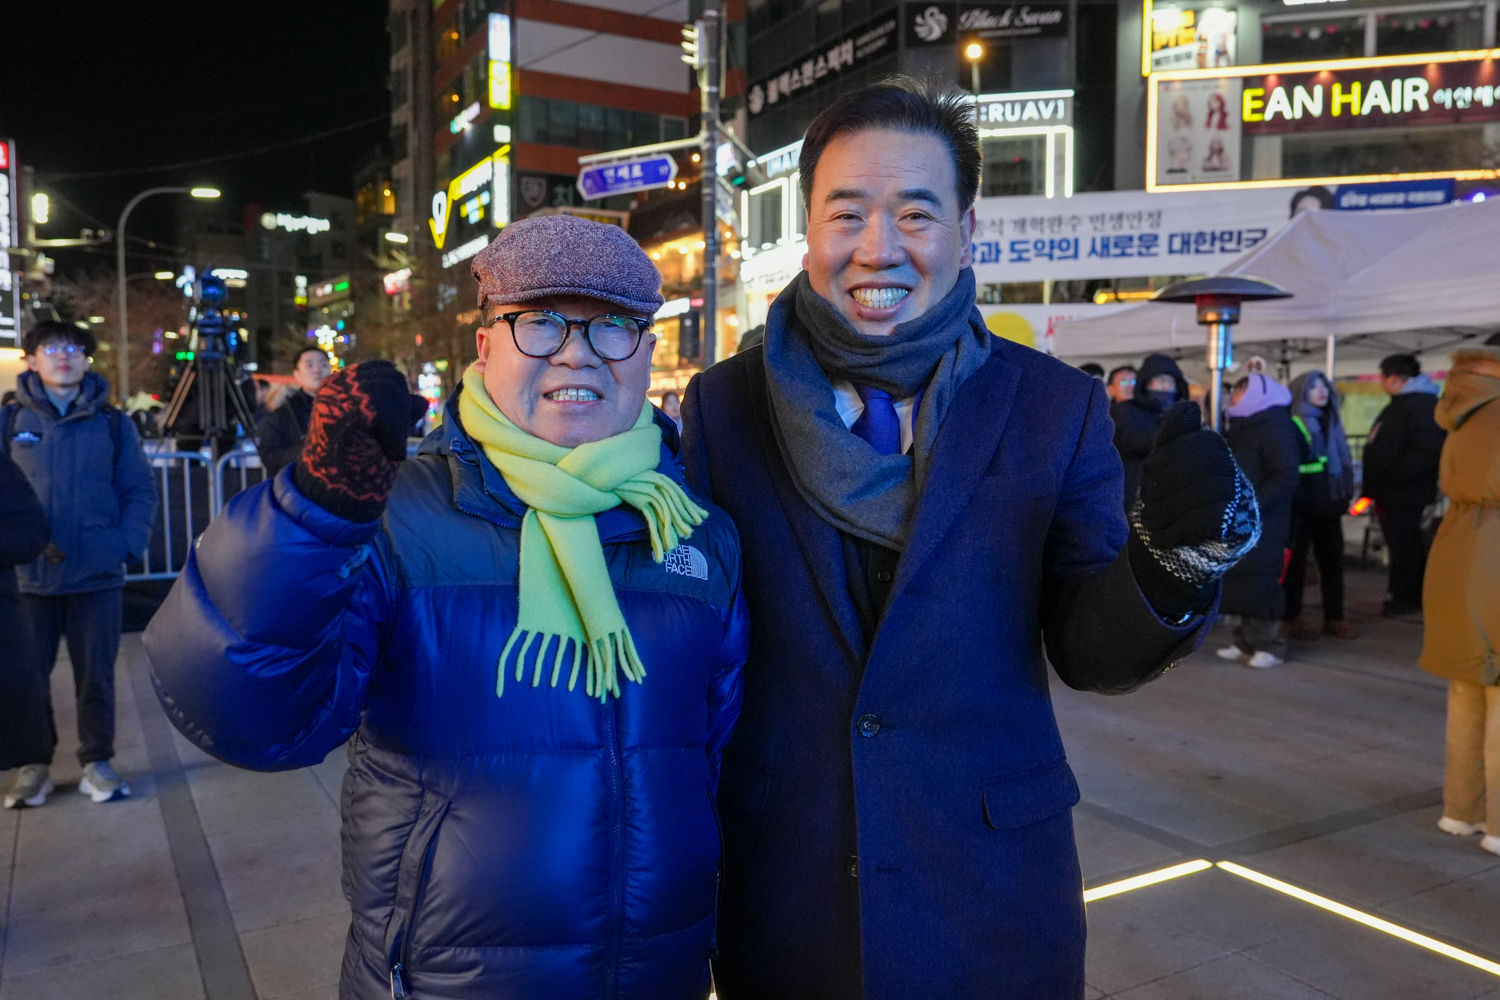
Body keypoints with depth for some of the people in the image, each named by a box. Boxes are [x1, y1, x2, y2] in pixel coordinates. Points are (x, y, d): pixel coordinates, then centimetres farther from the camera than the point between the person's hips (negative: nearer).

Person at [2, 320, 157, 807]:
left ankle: (97, 762, 20)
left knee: (96, 674, 7)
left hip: (97, 575, 0)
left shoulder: (113, 423, 5)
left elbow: (140, 491, 4)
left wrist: (127, 544, -9)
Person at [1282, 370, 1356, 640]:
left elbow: (1342, 461, 21)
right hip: (1302, 507, -7)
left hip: (1328, 505, 7)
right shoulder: (1293, 426, -8)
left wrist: (1344, 496, 15)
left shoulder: (1332, 423, 16)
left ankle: (1334, 616, 17)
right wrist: (1294, 503, -19)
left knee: (1333, 560, 9)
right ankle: (1291, 618, 8)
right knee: (1296, 561, 0)